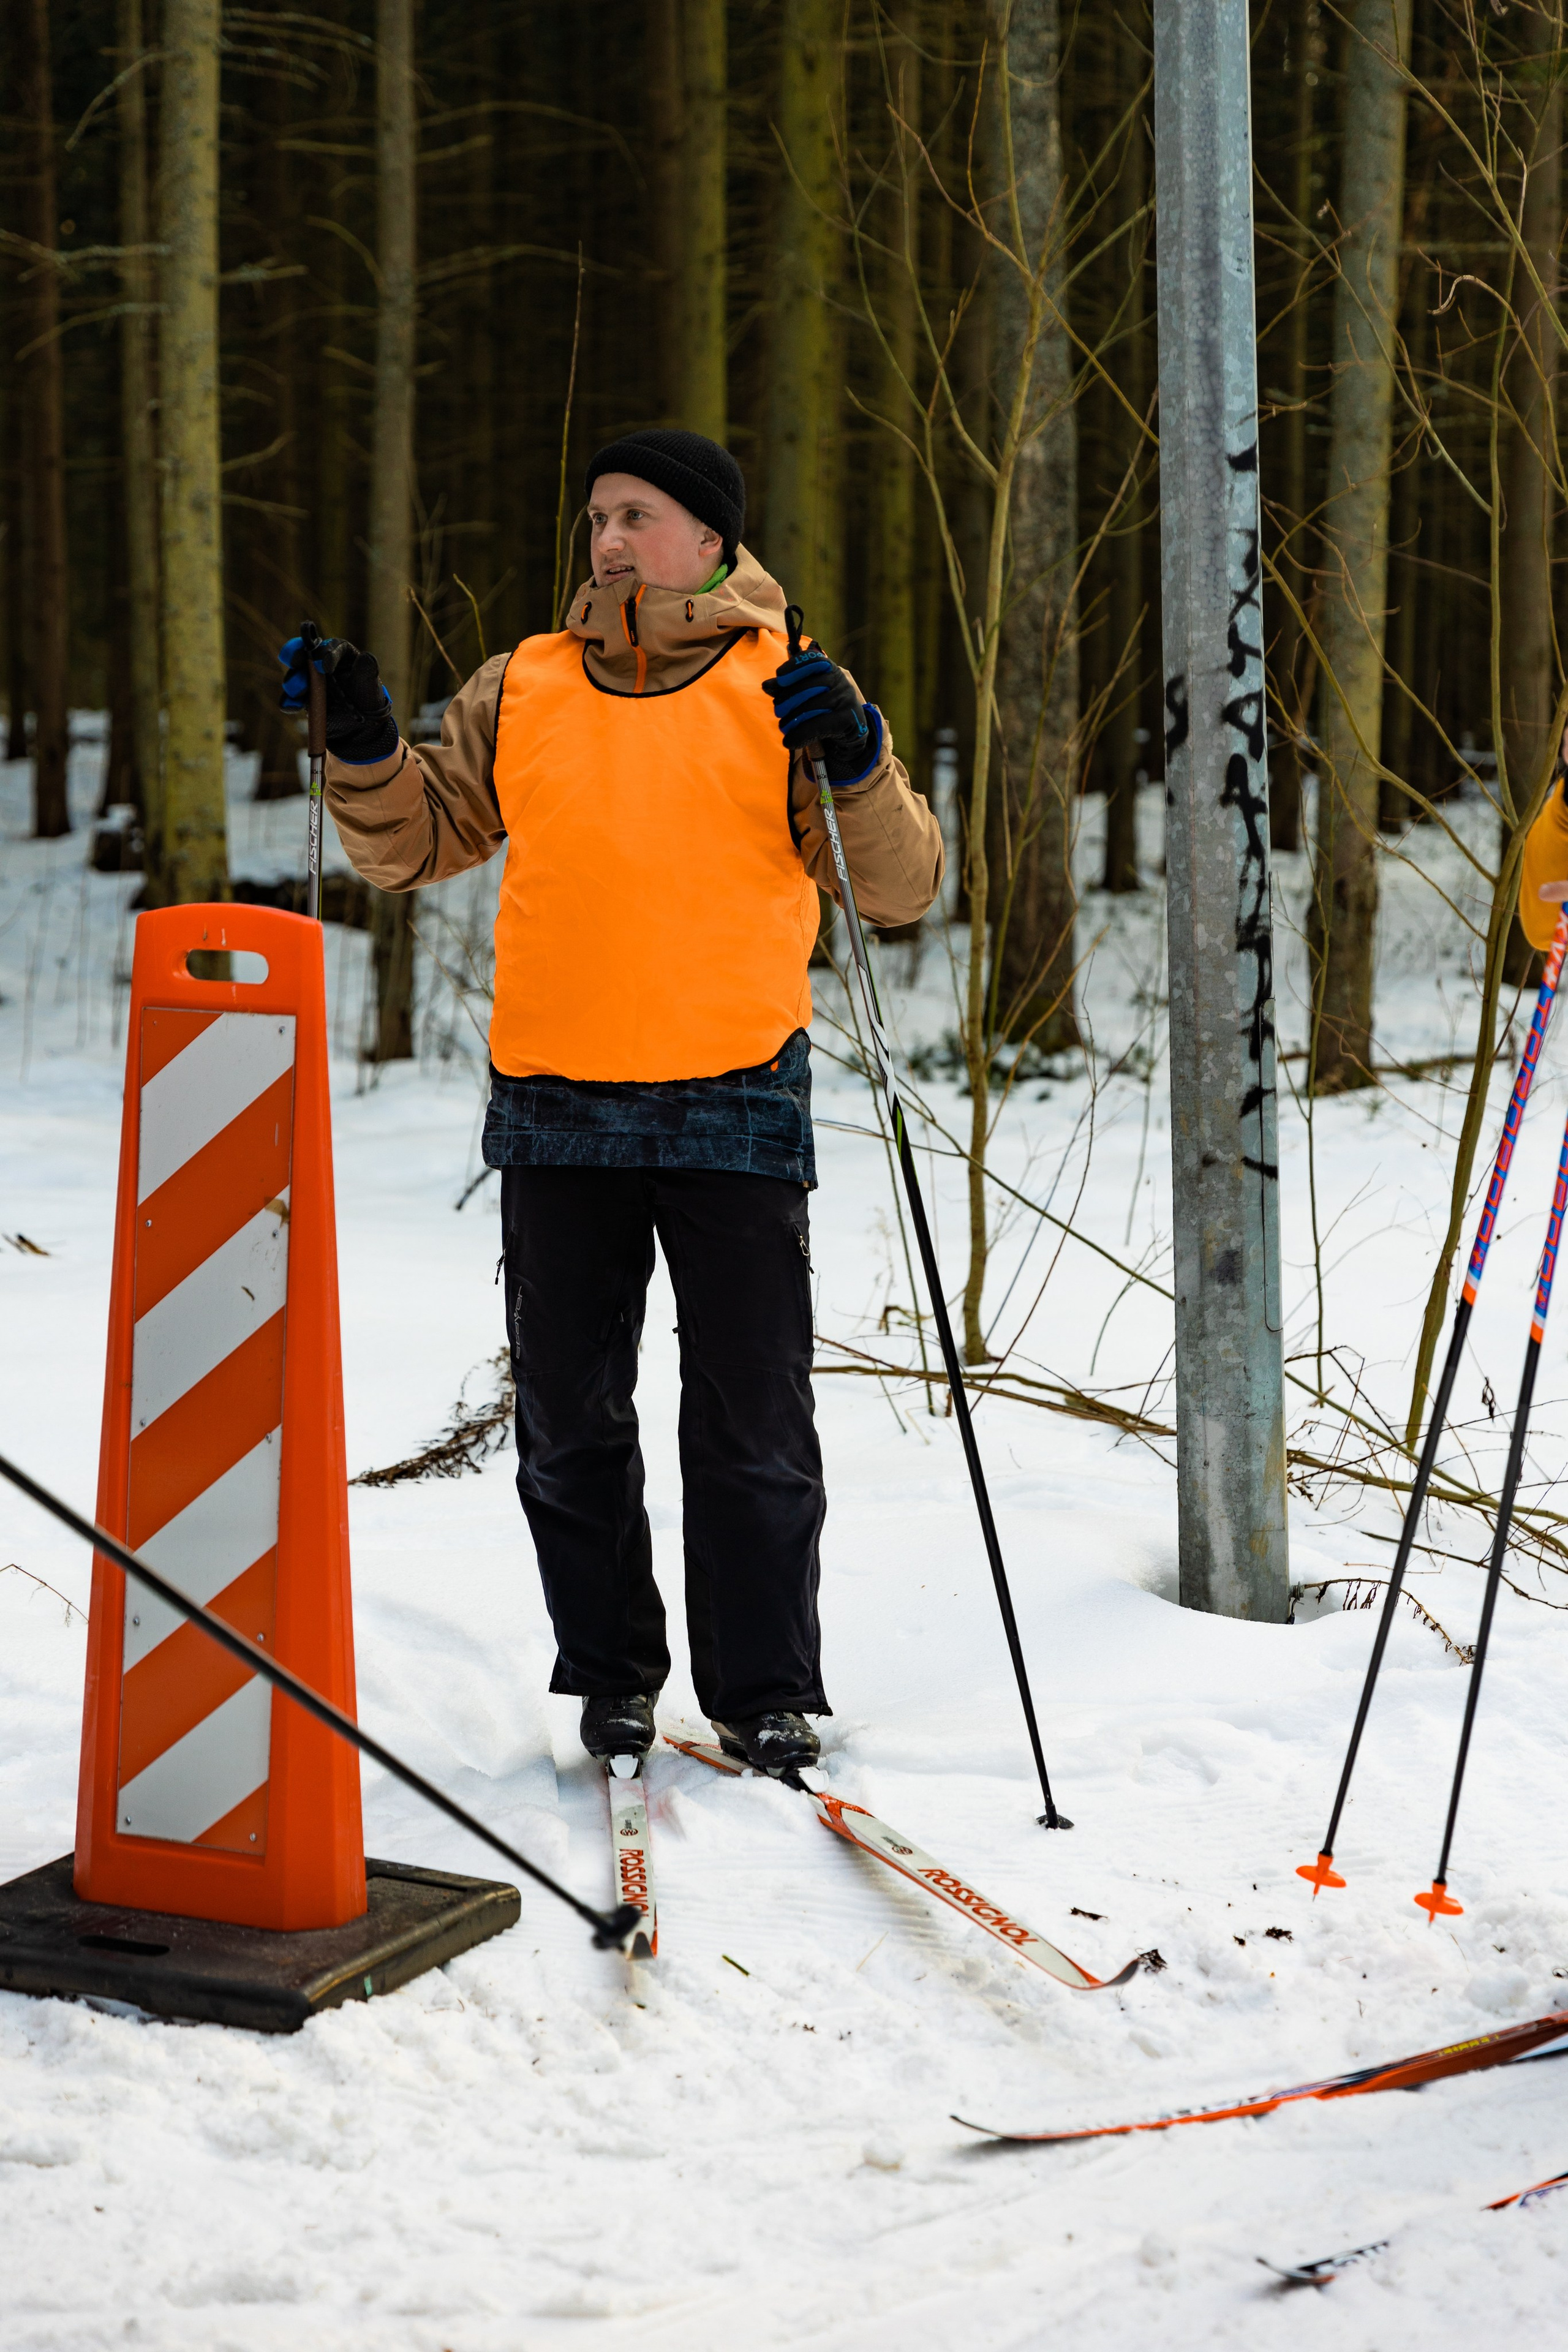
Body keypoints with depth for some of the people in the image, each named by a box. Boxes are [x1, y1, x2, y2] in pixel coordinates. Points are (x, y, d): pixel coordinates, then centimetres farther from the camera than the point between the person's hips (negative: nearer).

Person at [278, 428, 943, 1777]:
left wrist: (856, 764, -19)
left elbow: (900, 889, -2)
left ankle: (766, 1694, 10)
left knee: (753, 1429, 1)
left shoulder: (783, 691, 3)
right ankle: (611, 1671, 22)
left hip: (735, 1108, -3)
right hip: (557, 1109, 3)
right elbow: (414, 844, 14)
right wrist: (361, 744, -2)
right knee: (569, 1423, 9)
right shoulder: (521, 692, 10)